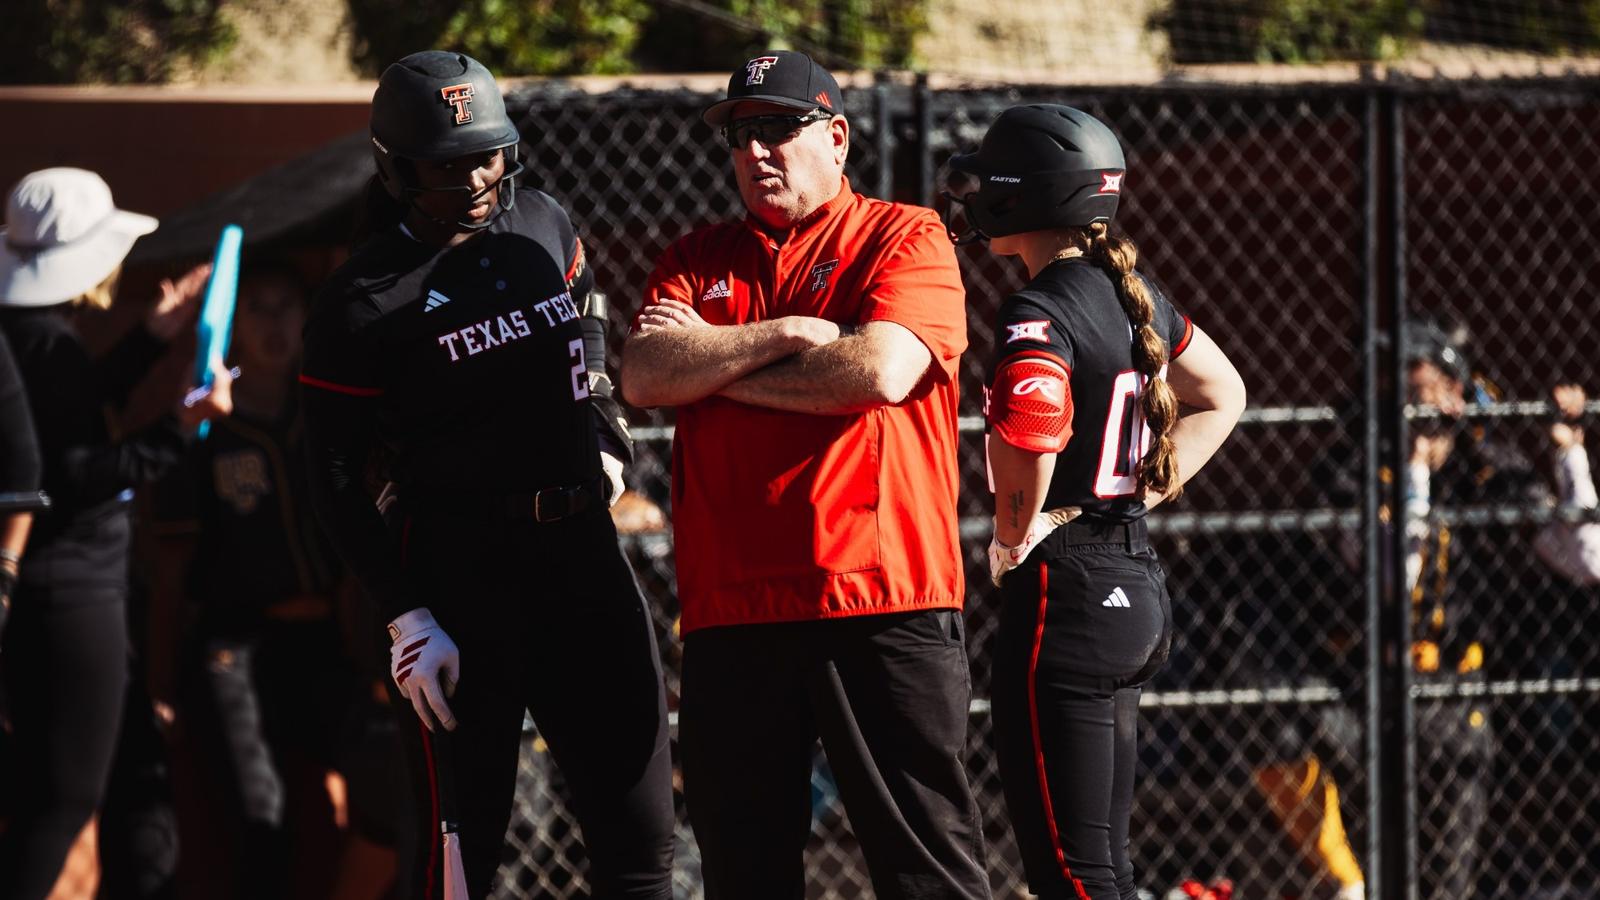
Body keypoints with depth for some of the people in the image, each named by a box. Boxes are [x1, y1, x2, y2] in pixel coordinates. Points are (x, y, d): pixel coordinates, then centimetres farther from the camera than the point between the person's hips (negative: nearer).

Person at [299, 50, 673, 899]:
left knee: (640, 831, 5)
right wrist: (407, 618, -14)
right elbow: (337, 484, -8)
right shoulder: (363, 301, -9)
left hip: (579, 541, 6)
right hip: (456, 560, -6)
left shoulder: (543, 226, 8)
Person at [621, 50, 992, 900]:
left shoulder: (905, 239, 4)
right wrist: (782, 336, -8)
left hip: (883, 599, -4)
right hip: (730, 606, 4)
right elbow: (644, 378, 1)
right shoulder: (697, 261, 17)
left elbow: (882, 370, -12)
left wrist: (714, 357, -2)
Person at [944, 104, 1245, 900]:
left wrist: (1009, 543, -12)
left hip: (1063, 595, -9)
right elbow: (1222, 396, 24)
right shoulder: (1130, 292, 10)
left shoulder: (1038, 315, -16)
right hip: (1137, 588, 9)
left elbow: (1025, 444, -32)